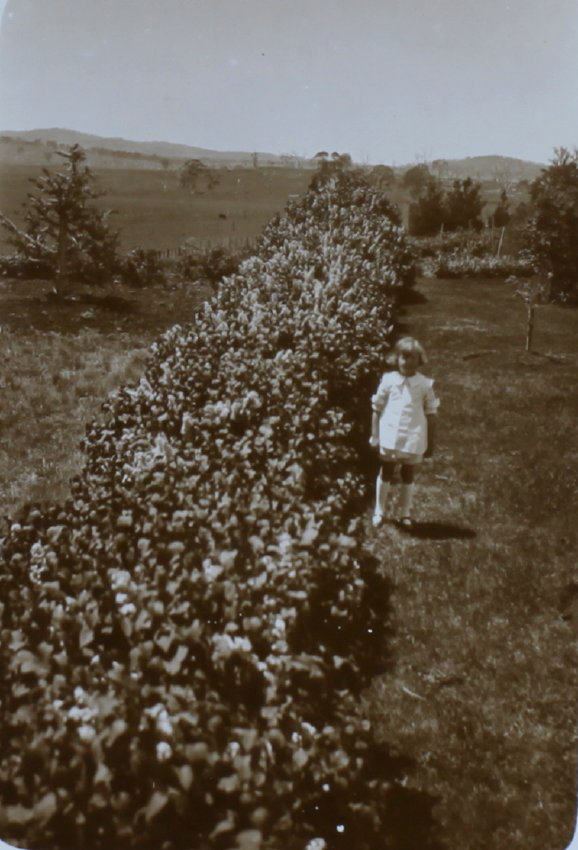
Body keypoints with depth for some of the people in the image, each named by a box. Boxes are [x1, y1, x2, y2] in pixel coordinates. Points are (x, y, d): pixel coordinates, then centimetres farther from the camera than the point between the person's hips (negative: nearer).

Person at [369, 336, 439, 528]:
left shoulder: (425, 384, -6)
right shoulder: (388, 380, -6)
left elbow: (430, 414, 1)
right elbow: (376, 409, 1)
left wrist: (430, 442, 3)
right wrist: (374, 435, 2)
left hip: (413, 439, 0)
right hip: (390, 437, 0)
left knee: (409, 475, 14)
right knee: (385, 473, 13)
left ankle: (405, 514, 28)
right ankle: (379, 511, 27)